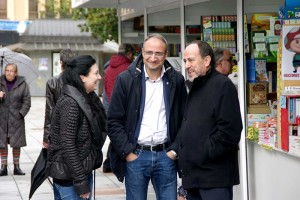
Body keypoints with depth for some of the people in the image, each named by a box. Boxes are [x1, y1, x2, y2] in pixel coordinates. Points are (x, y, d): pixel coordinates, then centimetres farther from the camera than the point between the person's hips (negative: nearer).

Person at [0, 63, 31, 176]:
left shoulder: (22, 84, -2)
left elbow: (27, 102, 1)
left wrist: (21, 113, -10)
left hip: (16, 118, -1)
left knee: (16, 143, 4)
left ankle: (16, 166, 13)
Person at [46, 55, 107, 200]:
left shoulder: (88, 99, 8)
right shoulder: (70, 103, -18)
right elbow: (67, 145, -20)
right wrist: (81, 182, -20)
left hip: (84, 170, 9)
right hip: (69, 176, -9)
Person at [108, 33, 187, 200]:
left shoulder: (176, 80, 4)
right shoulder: (126, 79, -1)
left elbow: (184, 119, 8)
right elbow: (114, 121, -2)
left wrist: (175, 150, -1)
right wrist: (127, 153, -7)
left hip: (165, 155, 1)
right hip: (135, 155, -1)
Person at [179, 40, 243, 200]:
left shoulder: (222, 85, -9)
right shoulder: (194, 88, 19)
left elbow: (229, 131, -19)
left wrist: (203, 154, -16)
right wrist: (182, 154, 10)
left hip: (214, 177, -9)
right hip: (193, 175, 9)